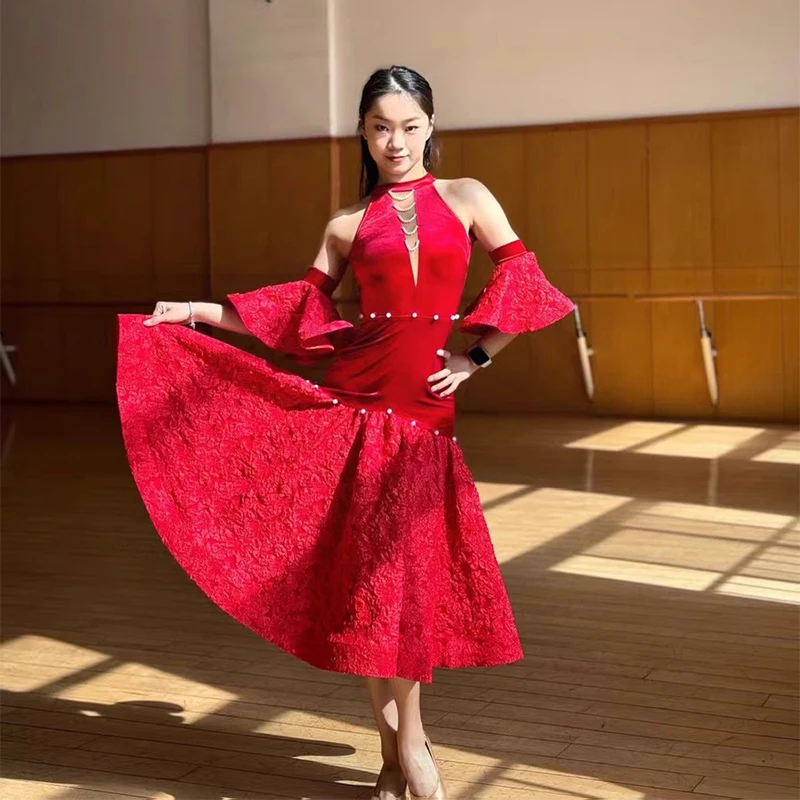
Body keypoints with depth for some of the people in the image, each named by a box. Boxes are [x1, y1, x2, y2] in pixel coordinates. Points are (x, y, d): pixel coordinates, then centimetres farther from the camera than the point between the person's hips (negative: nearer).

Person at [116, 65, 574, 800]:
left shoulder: (466, 197, 9)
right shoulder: (348, 225, 10)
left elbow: (519, 278, 4)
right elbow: (302, 309, 9)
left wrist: (475, 357, -1)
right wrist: (197, 311, 5)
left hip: (427, 408, 0)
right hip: (358, 398, 0)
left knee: (413, 564, 1)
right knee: (375, 566, -1)